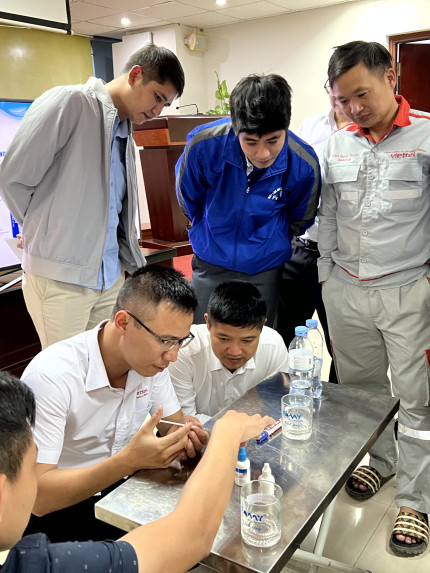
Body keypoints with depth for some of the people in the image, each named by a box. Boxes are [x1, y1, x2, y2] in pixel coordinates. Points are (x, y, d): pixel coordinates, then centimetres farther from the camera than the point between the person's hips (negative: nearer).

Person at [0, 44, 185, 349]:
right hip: (61, 276, -7)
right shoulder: (68, 103, -10)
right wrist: (45, 231, 0)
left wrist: (132, 261, 7)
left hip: (111, 275, 7)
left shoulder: (126, 132, 14)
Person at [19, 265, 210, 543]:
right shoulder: (51, 376, -29)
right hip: (57, 508, -6)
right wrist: (129, 460, -41)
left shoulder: (151, 357, -9)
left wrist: (183, 434, -22)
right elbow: (37, 494, -29)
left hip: (124, 488, 7)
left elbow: (174, 422, 3)